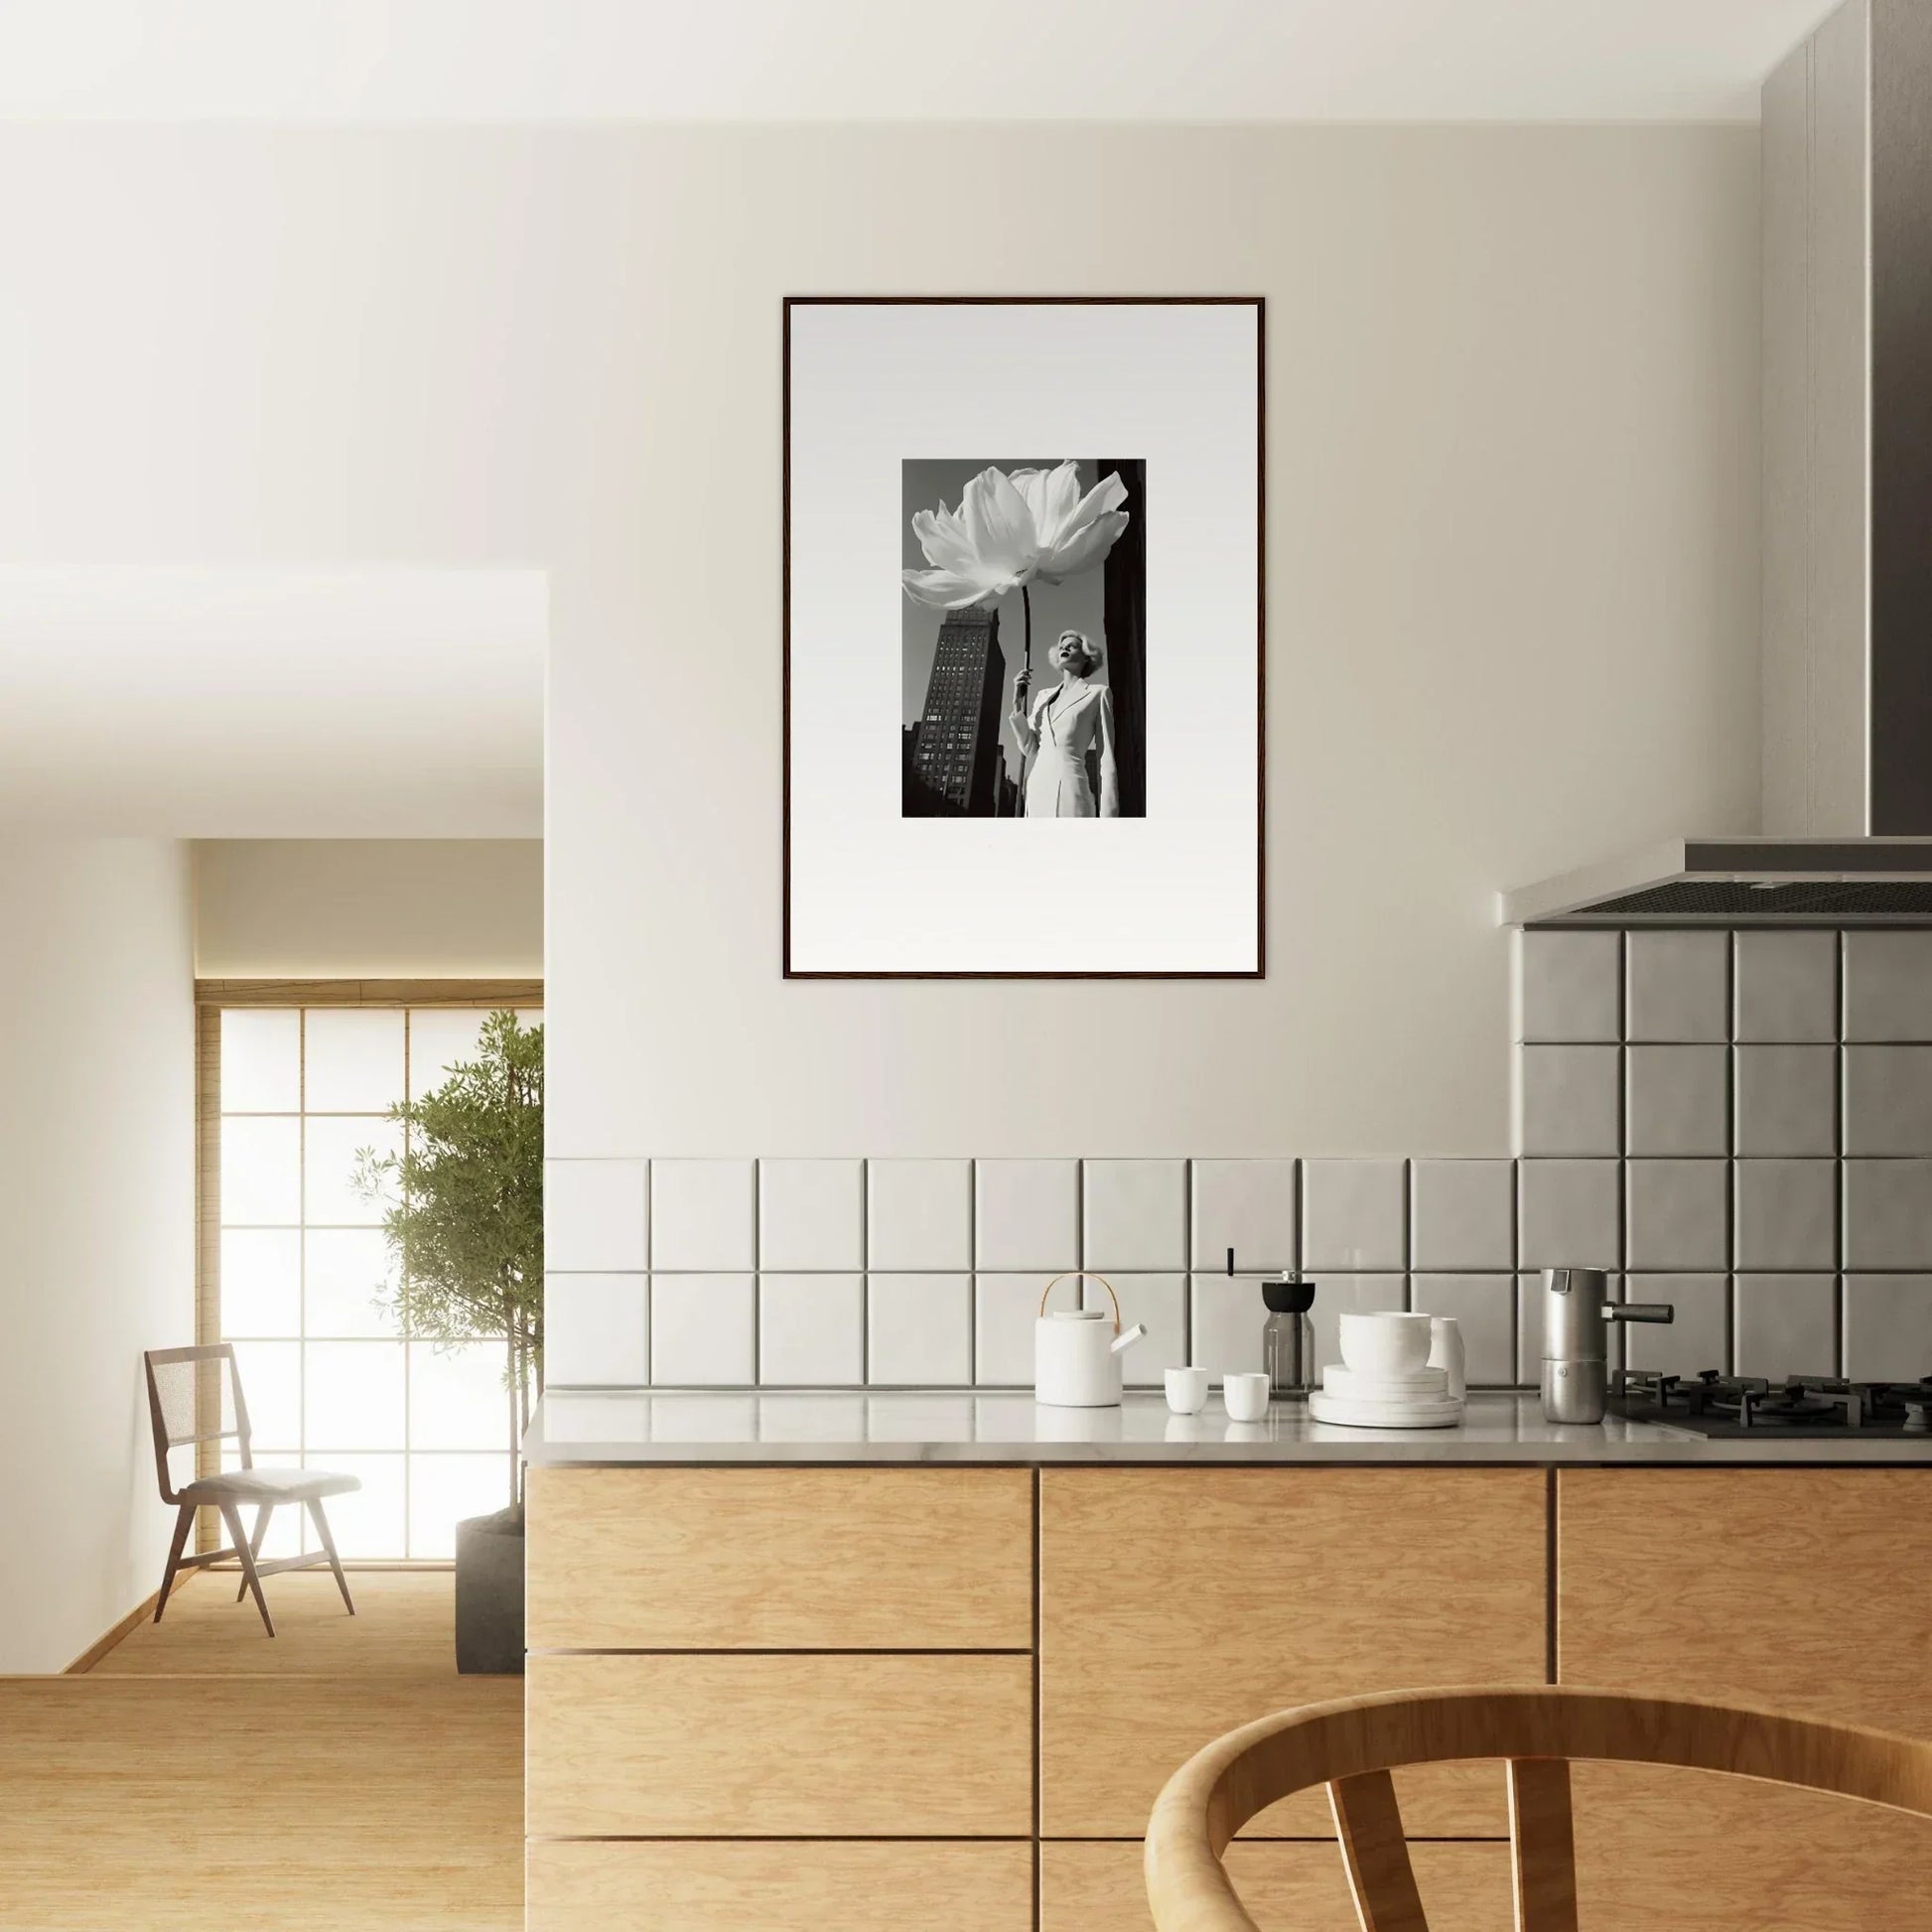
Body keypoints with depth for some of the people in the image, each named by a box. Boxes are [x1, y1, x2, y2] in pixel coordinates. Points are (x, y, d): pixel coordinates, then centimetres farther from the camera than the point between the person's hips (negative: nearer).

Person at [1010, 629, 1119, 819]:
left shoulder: (1098, 694, 7)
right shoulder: (1044, 696, 23)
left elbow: (1107, 759, 1)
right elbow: (1030, 748, 15)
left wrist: (1107, 816, -9)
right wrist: (1018, 702, 5)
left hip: (1069, 790, -5)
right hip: (1037, 790, 5)